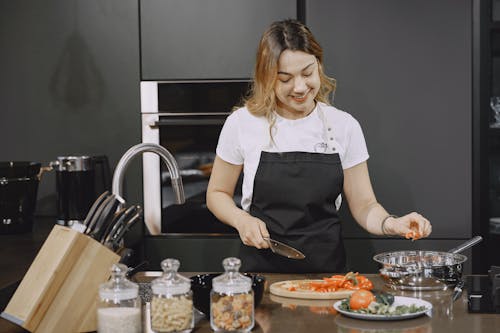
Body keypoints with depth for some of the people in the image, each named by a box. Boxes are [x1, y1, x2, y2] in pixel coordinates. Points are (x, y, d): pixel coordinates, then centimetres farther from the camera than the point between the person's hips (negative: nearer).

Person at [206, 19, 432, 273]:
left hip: (327, 267, 1)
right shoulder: (242, 123, -1)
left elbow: (363, 206, 6)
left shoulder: (344, 126, 3)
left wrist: (391, 224, -14)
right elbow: (217, 194, 10)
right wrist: (242, 220, -9)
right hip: (262, 266, -1)